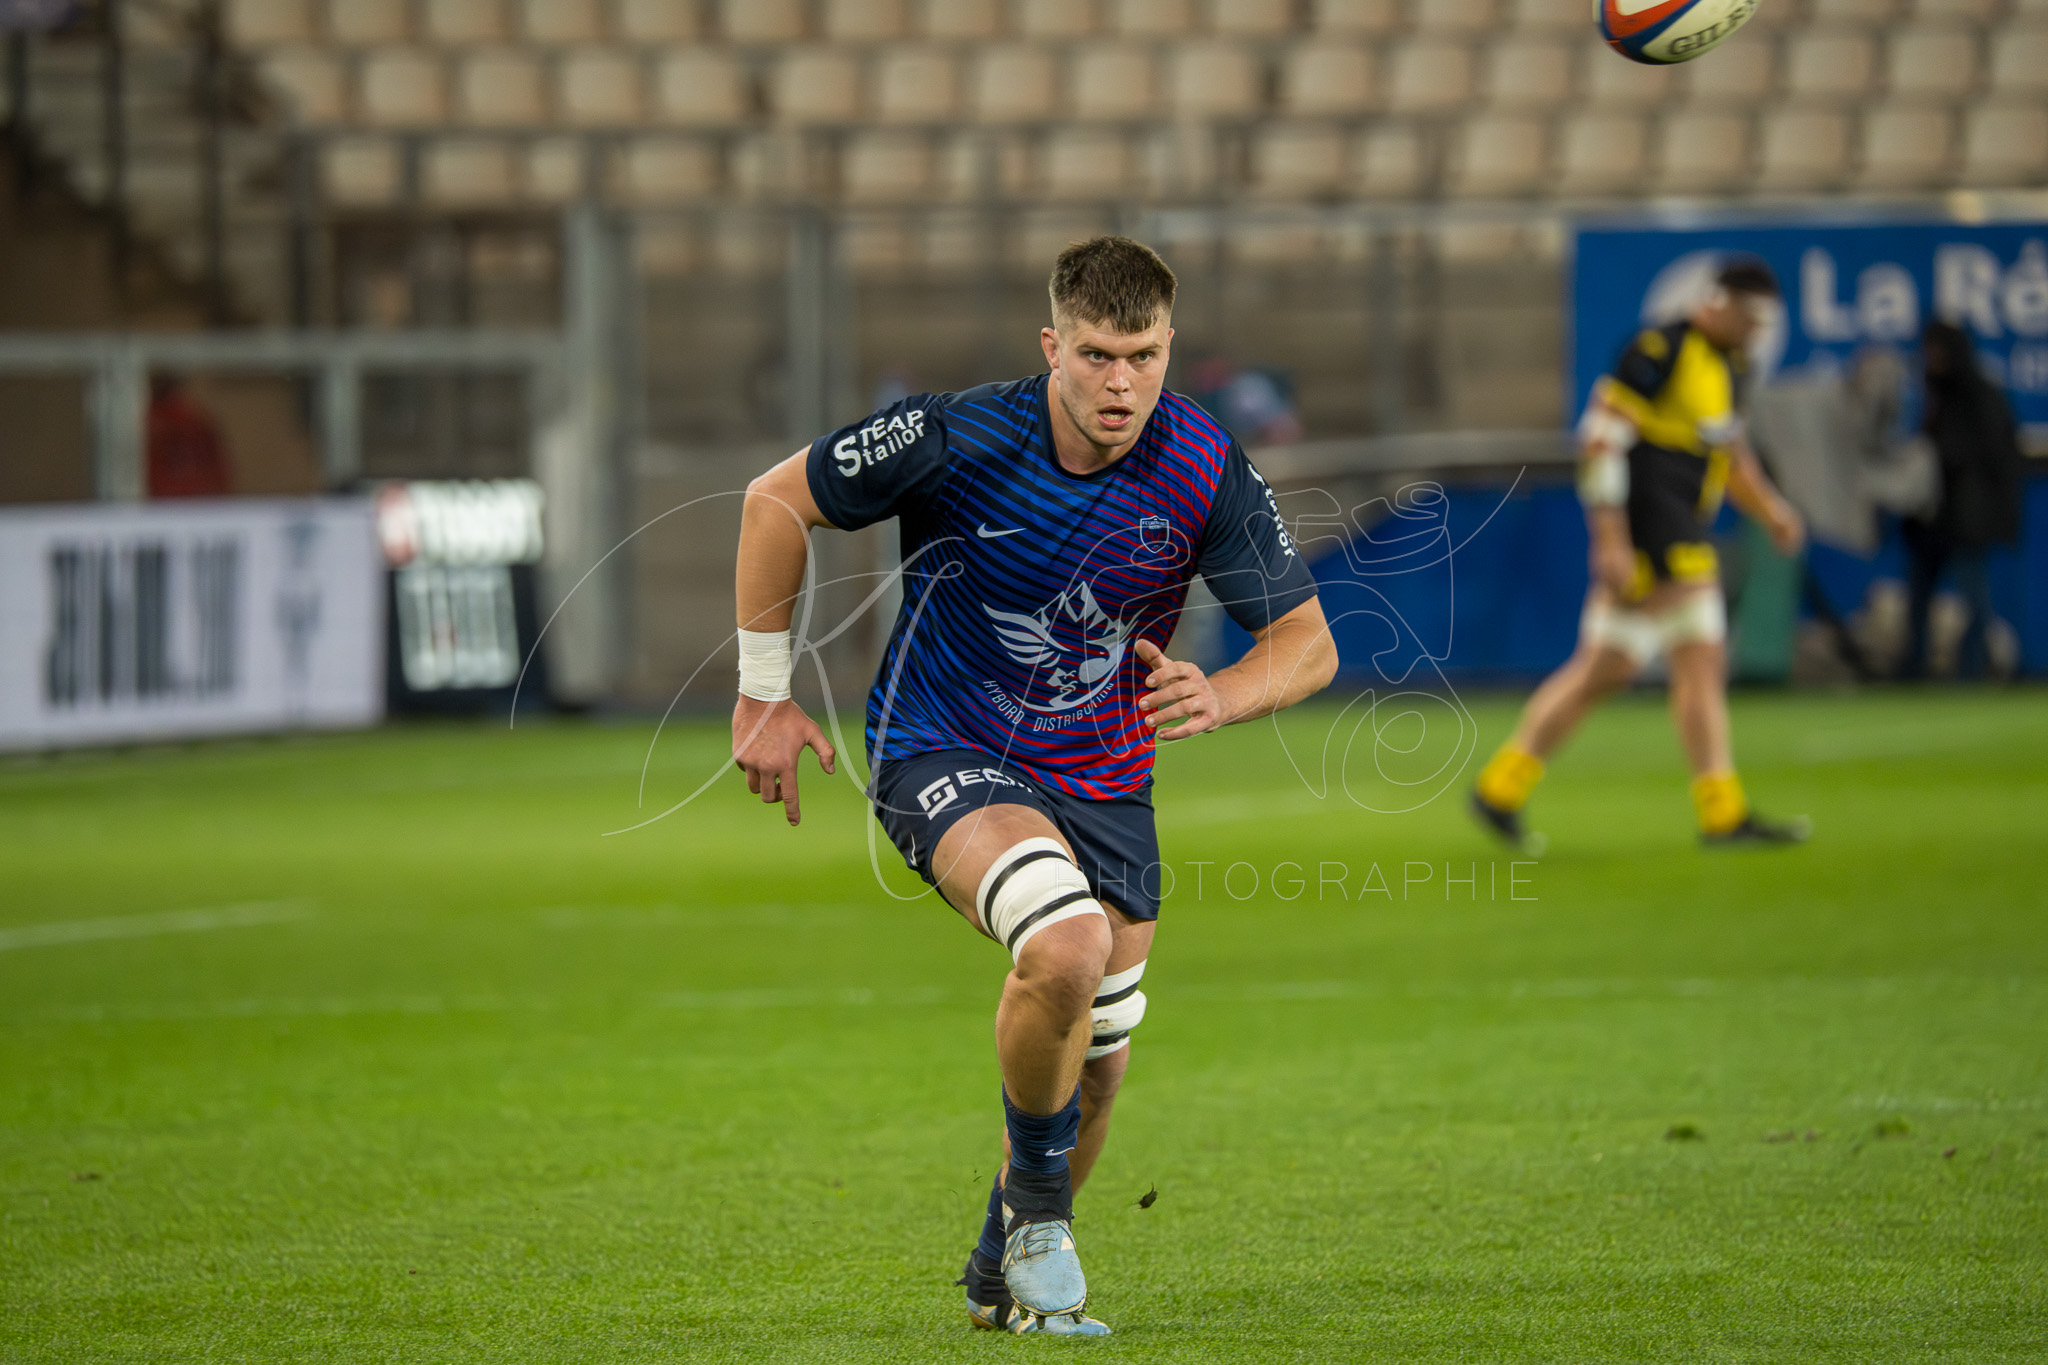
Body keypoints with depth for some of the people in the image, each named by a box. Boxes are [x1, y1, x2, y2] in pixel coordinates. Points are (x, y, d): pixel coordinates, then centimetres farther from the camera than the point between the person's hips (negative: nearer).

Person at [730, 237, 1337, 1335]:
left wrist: (1219, 696, -27)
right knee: (1068, 946, -32)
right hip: (943, 753, -4)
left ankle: (1006, 1269, 38)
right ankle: (1037, 1195, -6)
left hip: (1103, 779, 4)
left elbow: (1306, 640, -6)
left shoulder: (1205, 471, -15)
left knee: (1093, 1066, 10)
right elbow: (777, 501, -8)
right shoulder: (957, 438, -22)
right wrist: (763, 695, -5)